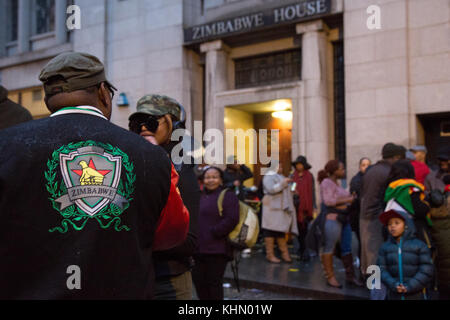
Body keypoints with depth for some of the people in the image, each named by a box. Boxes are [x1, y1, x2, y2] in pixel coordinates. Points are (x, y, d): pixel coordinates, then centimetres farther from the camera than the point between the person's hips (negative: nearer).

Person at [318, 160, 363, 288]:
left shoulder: (336, 183, 19)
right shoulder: (327, 182, -9)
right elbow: (328, 201, -19)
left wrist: (351, 198, 9)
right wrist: (347, 200, -12)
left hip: (344, 219, 10)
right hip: (332, 219, -10)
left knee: (347, 248, 11)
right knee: (329, 248, -1)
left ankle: (350, 275, 18)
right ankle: (330, 277, 6)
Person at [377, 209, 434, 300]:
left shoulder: (420, 246, -4)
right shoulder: (385, 247, 3)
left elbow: (426, 270, -8)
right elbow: (381, 269, -2)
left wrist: (410, 286, -16)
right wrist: (393, 285, -17)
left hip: (415, 294, -2)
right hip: (394, 295, 2)